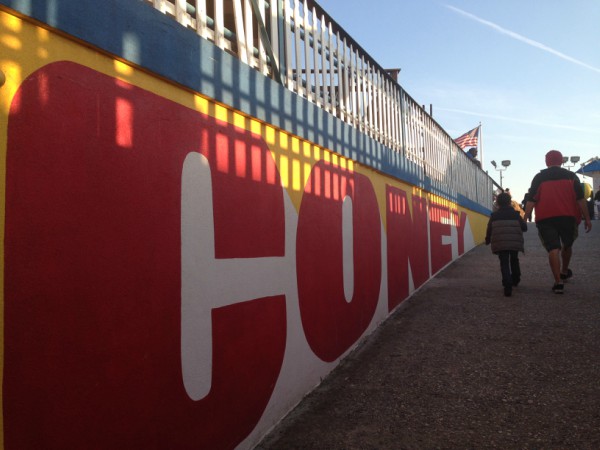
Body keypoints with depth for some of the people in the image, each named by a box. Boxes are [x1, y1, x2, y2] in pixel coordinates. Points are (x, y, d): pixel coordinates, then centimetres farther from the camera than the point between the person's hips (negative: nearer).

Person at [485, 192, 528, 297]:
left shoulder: (494, 216, 8)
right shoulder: (515, 214, 8)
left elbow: (489, 230, 10)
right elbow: (524, 227, 8)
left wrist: (487, 241, 26)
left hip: (500, 243, -1)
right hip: (515, 243, 1)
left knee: (504, 263, -1)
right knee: (514, 260, 25)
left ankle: (507, 285, -19)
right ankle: (515, 280, 37)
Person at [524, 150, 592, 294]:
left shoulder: (539, 178, 4)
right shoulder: (571, 176, 6)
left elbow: (531, 200, -3)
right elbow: (580, 199, 2)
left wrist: (526, 217, -2)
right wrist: (587, 218, 4)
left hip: (545, 218, -1)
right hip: (568, 217, 2)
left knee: (553, 249, -5)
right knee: (567, 246, 23)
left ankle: (558, 282, -13)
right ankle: (564, 272, 41)